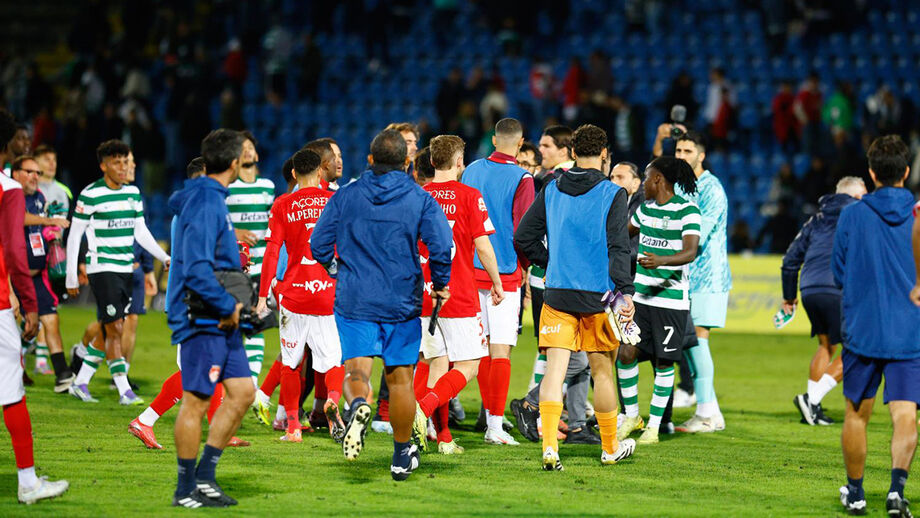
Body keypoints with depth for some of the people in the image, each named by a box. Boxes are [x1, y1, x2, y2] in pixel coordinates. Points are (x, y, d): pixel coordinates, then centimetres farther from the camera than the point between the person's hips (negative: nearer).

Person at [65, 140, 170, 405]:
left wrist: (165, 257, 5)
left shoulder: (133, 193, 10)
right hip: (102, 270, -7)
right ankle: (124, 391, -10)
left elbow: (141, 233, 16)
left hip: (126, 270, 7)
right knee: (115, 329, -10)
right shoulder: (91, 195, -9)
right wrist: (71, 277, -6)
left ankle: (80, 383, 22)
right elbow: (74, 236, -5)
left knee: (107, 332, 10)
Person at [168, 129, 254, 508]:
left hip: (220, 320, 10)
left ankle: (205, 476, 14)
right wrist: (227, 307, -18)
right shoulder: (205, 204, -18)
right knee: (196, 401, -3)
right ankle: (186, 490, 4)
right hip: (202, 319, -10)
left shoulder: (211, 198, 13)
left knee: (242, 390, 9)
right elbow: (196, 269, -25)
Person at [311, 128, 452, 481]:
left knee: (356, 370, -3)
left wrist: (337, 270, 24)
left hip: (354, 302, 0)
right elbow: (441, 246, -14)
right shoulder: (420, 200, -3)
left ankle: (358, 404, -38)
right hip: (402, 303, 0)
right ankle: (402, 455, 19)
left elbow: (318, 244, 4)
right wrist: (440, 285, 4)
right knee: (400, 377, 10)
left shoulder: (345, 197, 2)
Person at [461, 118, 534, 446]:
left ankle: (491, 417, 19)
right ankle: (496, 426, -9)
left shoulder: (472, 171, 7)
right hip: (505, 272, -5)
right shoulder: (521, 179, -10)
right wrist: (526, 269, 2)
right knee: (501, 351, -5)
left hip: (472, 269, 5)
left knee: (483, 347, 13)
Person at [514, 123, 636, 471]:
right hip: (599, 297, -2)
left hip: (557, 295, 2)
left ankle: (549, 445, -18)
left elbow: (523, 239, 8)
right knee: (602, 372, 10)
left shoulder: (551, 191, 6)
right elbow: (619, 247, -13)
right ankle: (610, 448, 23)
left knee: (554, 369, -2)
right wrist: (626, 292, -14)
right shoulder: (613, 195, -6)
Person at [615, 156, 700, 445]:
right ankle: (631, 416, 15)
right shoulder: (646, 208, 11)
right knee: (626, 354, -3)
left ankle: (653, 426, 11)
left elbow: (690, 252, -23)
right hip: (639, 296, 6)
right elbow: (624, 232, 32)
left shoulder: (687, 211, -10)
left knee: (663, 362, 2)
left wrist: (660, 260, -40)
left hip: (671, 300, -6)